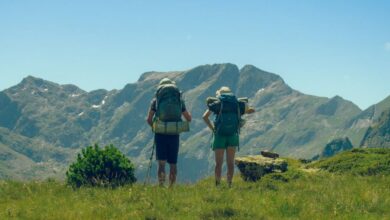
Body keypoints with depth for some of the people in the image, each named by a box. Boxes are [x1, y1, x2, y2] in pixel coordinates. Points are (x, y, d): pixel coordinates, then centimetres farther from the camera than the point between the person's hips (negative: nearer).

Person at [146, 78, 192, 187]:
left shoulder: (156, 100, 5)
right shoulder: (180, 100, 10)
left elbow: (149, 119, 0)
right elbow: (189, 119, 16)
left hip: (160, 133, -1)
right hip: (174, 133, 1)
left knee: (161, 162, -2)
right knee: (173, 163, 9)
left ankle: (161, 186, -12)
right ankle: (171, 187, 10)